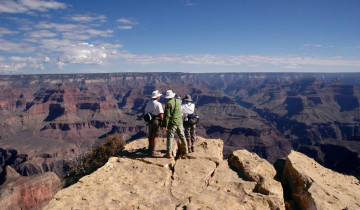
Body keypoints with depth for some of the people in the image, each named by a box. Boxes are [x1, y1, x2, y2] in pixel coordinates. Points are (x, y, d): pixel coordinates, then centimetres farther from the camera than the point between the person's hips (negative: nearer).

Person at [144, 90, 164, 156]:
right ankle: (153, 151, 5)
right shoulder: (158, 104, -17)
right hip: (156, 121, -7)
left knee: (150, 135, 20)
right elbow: (161, 114, -20)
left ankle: (150, 148, 36)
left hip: (150, 121, 7)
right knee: (154, 136, 0)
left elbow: (146, 112, 12)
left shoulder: (148, 103, 5)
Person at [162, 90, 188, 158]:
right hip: (179, 122, 6)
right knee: (182, 136, 18)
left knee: (170, 138, -1)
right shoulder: (178, 101, 2)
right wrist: (178, 97, 50)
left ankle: (169, 153, -3)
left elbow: (167, 115, -16)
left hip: (172, 123, -6)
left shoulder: (168, 104, -13)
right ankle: (185, 150, 32)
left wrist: (165, 125, -12)